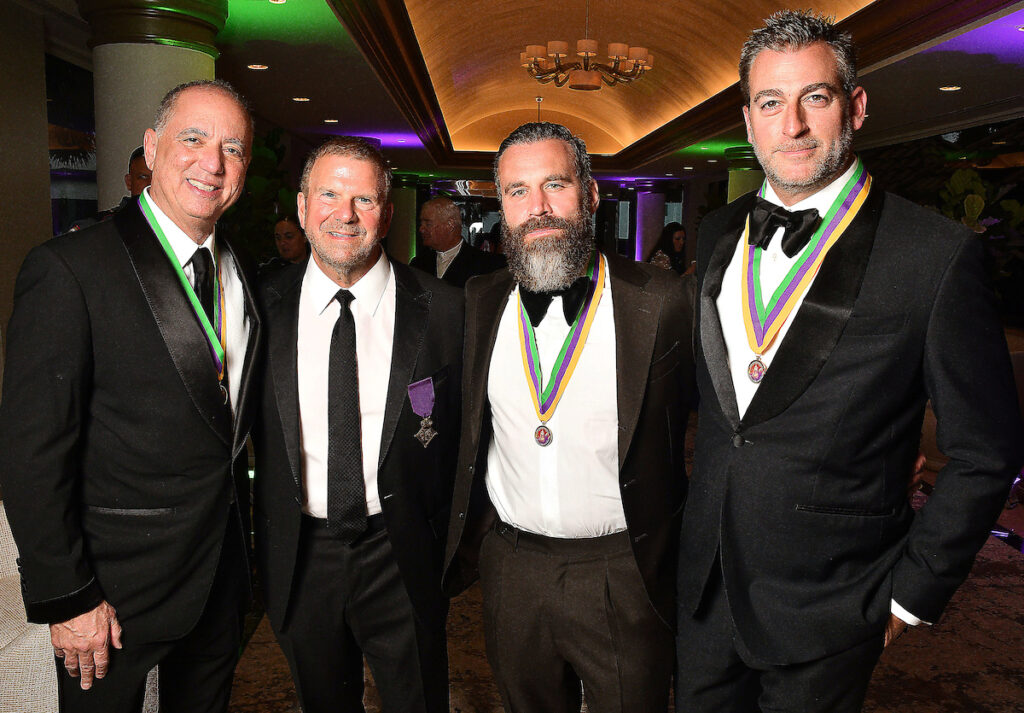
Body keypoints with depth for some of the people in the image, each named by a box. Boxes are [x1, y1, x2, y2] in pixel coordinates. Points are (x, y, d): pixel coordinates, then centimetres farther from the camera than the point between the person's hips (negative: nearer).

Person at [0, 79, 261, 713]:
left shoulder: (240, 271, 3)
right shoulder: (70, 269, -18)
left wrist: (240, 528, 9)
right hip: (122, 577, -6)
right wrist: (66, 598, -16)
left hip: (224, 562, 6)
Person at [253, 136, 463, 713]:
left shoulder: (443, 309, -9)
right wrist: (265, 544, 3)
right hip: (298, 555, 2)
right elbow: (250, 430, 4)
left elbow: (463, 434, -3)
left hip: (403, 559, -2)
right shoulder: (264, 304, -4)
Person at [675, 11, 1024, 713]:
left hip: (826, 611, -4)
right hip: (704, 583, 5)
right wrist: (698, 516, 11)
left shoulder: (938, 255, -15)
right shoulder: (718, 234, 1)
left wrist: (911, 594, -7)